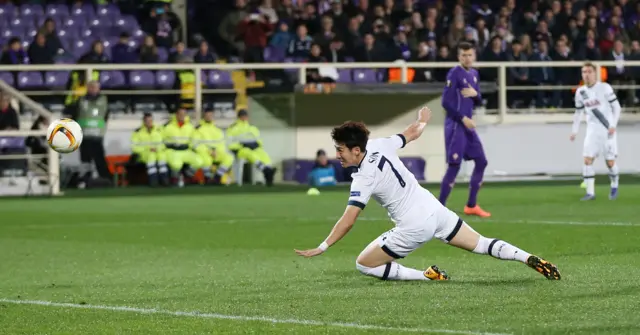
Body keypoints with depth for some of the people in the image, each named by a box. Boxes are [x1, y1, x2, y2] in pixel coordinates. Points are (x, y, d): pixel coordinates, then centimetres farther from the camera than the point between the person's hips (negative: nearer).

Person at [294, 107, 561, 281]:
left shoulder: (363, 180, -17)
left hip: (413, 228, -7)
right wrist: (423, 121, 39)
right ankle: (531, 260, 4)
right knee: (482, 245, 18)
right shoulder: (378, 145, -1)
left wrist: (322, 248, -20)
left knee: (363, 264, 4)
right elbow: (413, 132, 17)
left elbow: (348, 221, -23)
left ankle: (427, 276, -3)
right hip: (434, 209, 7)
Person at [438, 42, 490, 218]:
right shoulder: (454, 73, -12)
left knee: (481, 161, 10)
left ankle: (471, 205, 18)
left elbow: (478, 100, 18)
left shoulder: (474, 74, 12)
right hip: (455, 125, -8)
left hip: (468, 125, 8)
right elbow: (446, 102, -16)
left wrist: (475, 94, -5)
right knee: (454, 166, -11)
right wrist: (463, 118, -19)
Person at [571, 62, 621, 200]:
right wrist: (574, 131, 10)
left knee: (610, 162, 0)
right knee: (588, 159, -11)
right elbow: (578, 112, 16)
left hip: (607, 130, -4)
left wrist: (613, 125, -14)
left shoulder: (604, 88, -8)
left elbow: (616, 106, -5)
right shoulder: (580, 92, 6)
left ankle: (614, 187, 25)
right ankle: (590, 192, -8)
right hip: (592, 130, 4)